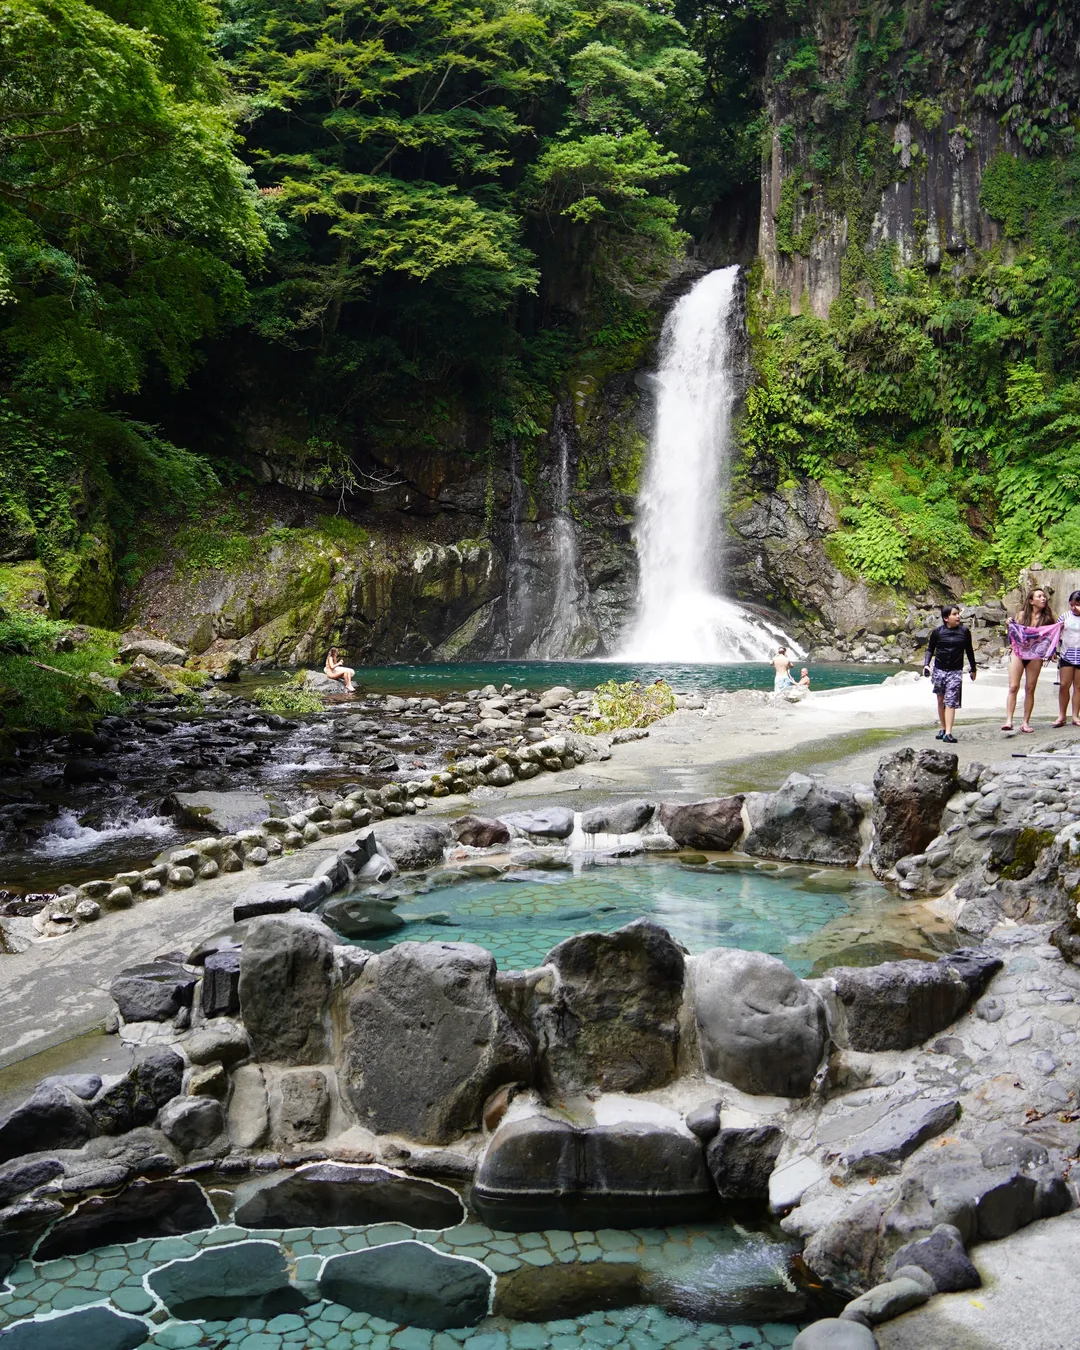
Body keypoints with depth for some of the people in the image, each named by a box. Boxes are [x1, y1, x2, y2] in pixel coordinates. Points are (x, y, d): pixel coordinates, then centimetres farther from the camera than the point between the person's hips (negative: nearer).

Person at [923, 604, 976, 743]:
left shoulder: (964, 632, 1)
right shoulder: (937, 632, -3)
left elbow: (969, 651, 13)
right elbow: (930, 649, 6)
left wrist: (973, 669, 20)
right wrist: (926, 664, -8)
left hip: (956, 671, -1)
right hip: (939, 670, 1)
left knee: (950, 702, -10)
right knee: (941, 701, 11)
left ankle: (948, 733, -14)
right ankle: (942, 728, 25)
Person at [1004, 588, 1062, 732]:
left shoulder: (1048, 617, 1)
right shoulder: (1021, 615, 1)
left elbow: (1054, 632, 8)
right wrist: (1009, 625, -9)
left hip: (1035, 656, 1)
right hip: (1018, 653, -1)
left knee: (1030, 689, 3)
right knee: (1013, 687, -8)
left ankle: (1026, 722, 9)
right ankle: (1008, 720, -11)